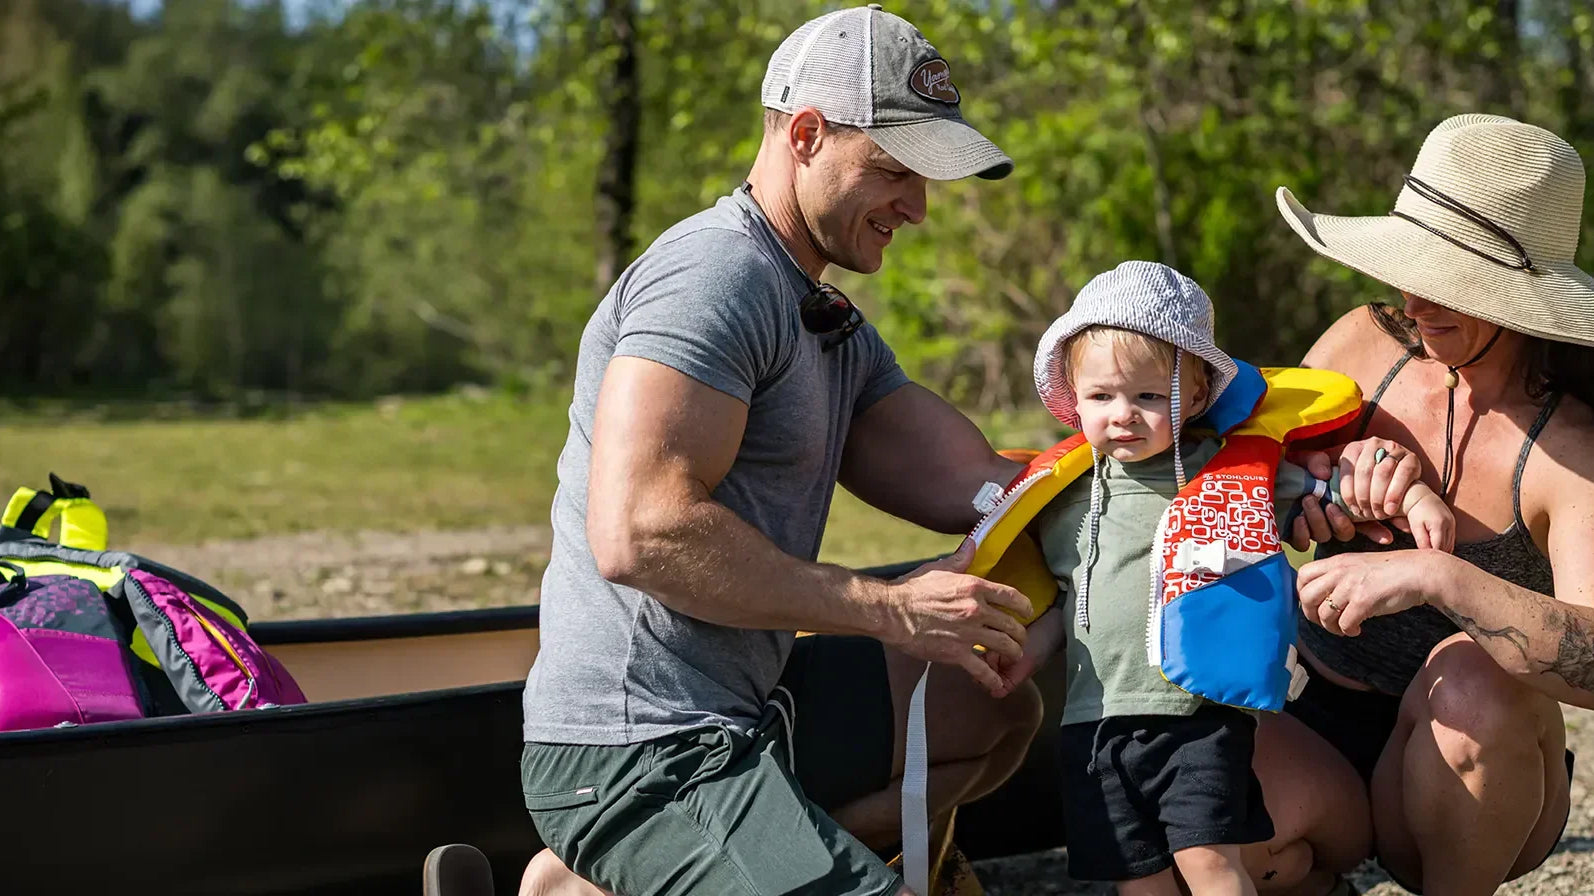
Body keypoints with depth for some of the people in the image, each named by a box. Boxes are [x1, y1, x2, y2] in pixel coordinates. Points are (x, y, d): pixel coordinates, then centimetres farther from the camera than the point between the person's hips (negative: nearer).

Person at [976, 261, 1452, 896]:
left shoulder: (1229, 469, -1)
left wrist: (1410, 494, -9)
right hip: (1097, 719, 4)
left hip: (1201, 711, -4)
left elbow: (1336, 484, 5)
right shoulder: (1066, 494, 10)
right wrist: (1032, 645, 6)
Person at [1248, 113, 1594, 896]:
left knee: (1473, 677, -36)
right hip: (1317, 734, 3)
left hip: (1473, 772, -2)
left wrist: (1436, 576, -47)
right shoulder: (1366, 345, -5)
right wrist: (1339, 465, -15)